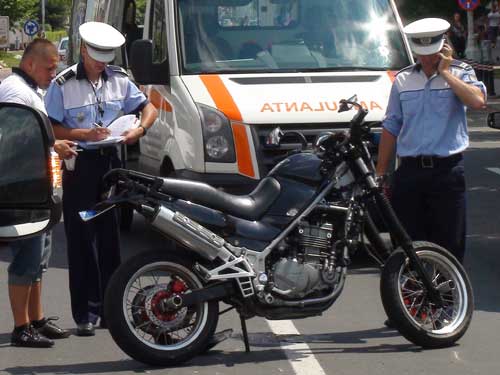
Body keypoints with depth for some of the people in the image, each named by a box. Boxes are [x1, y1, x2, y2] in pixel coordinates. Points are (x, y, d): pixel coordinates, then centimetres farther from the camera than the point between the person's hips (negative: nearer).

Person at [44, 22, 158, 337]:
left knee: (110, 237, 8)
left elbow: (149, 109, 13)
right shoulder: (63, 85, -6)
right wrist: (85, 134, -20)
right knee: (82, 239, -4)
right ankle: (85, 313, -2)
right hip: (79, 165, -4)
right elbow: (51, 129, -7)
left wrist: (139, 129, -8)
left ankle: (109, 307, 16)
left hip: (111, 160, 4)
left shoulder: (119, 80, 8)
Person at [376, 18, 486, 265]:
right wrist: (380, 173, 12)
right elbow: (391, 128, 15)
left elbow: (477, 101, -19)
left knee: (450, 242, -1)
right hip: (410, 170, 3)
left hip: (448, 170, -2)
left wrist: (444, 72, -11)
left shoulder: (459, 73, 3)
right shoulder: (403, 80, 11)